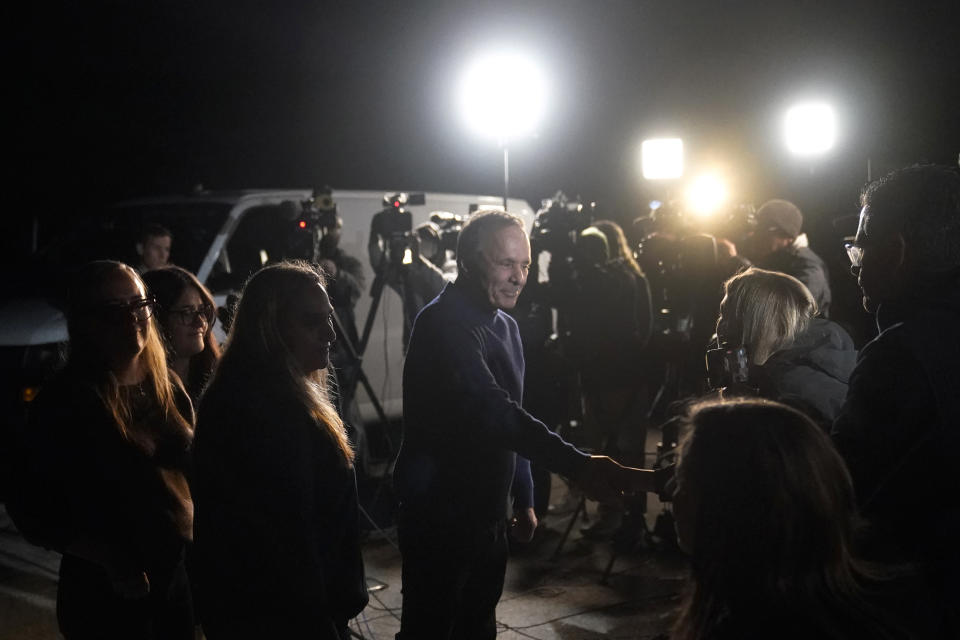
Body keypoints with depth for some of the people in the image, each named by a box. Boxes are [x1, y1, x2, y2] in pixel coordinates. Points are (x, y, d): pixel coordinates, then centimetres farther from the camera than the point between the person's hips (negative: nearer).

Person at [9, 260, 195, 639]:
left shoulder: (166, 386, 4)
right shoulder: (64, 402, -13)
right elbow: (33, 512, -13)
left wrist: (201, 538, 0)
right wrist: (110, 558, -22)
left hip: (181, 575, 5)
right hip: (106, 593, -5)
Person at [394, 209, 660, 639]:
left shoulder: (505, 326, 11)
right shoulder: (445, 321, -19)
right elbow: (491, 412, -34)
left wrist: (524, 498, 17)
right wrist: (577, 465, -42)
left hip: (486, 511, 8)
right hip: (438, 513, -8)